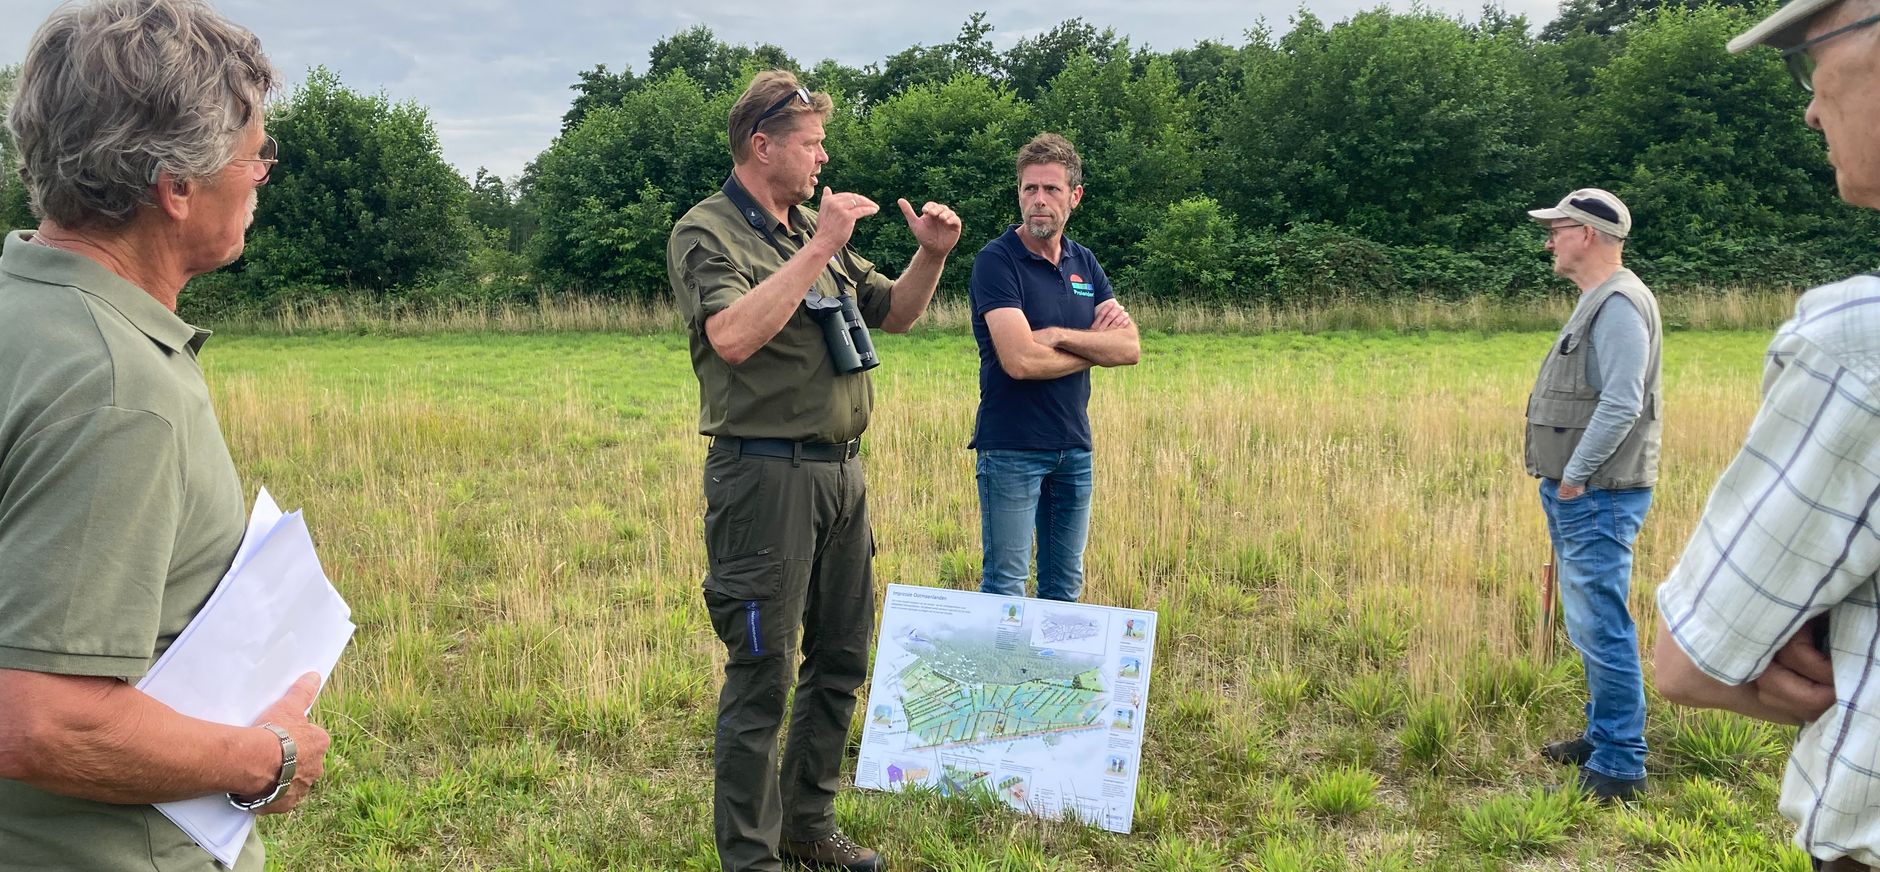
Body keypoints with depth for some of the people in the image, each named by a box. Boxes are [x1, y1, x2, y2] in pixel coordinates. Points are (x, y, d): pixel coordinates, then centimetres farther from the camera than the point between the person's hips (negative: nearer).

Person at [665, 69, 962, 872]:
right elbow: (733, 338, -27)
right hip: (765, 475, -8)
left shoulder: (814, 227, 14)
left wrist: (931, 256, 3)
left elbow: (893, 315, 21)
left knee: (841, 661, 16)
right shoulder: (706, 233, -9)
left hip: (840, 470, 8)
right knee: (762, 676, -1)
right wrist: (818, 249, -25)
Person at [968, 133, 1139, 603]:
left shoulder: (1084, 263, 9)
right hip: (1012, 447, -6)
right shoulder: (997, 260, -11)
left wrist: (1057, 335, -16)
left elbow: (1130, 347, -1)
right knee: (1005, 589, -1)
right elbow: (1021, 361, -22)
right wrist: (1095, 345, -7)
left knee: (1065, 587, 15)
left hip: (1074, 445, 7)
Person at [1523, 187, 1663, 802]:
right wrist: (1566, 481, 13)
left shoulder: (1620, 304, -15)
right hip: (1577, 496, 10)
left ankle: (1619, 768, -1)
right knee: (1590, 626, 17)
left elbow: (1620, 405, -22)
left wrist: (1576, 476, -17)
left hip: (1598, 497, -10)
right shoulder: (1595, 302, 17)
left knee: (1603, 629, -7)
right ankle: (1602, 736, 28)